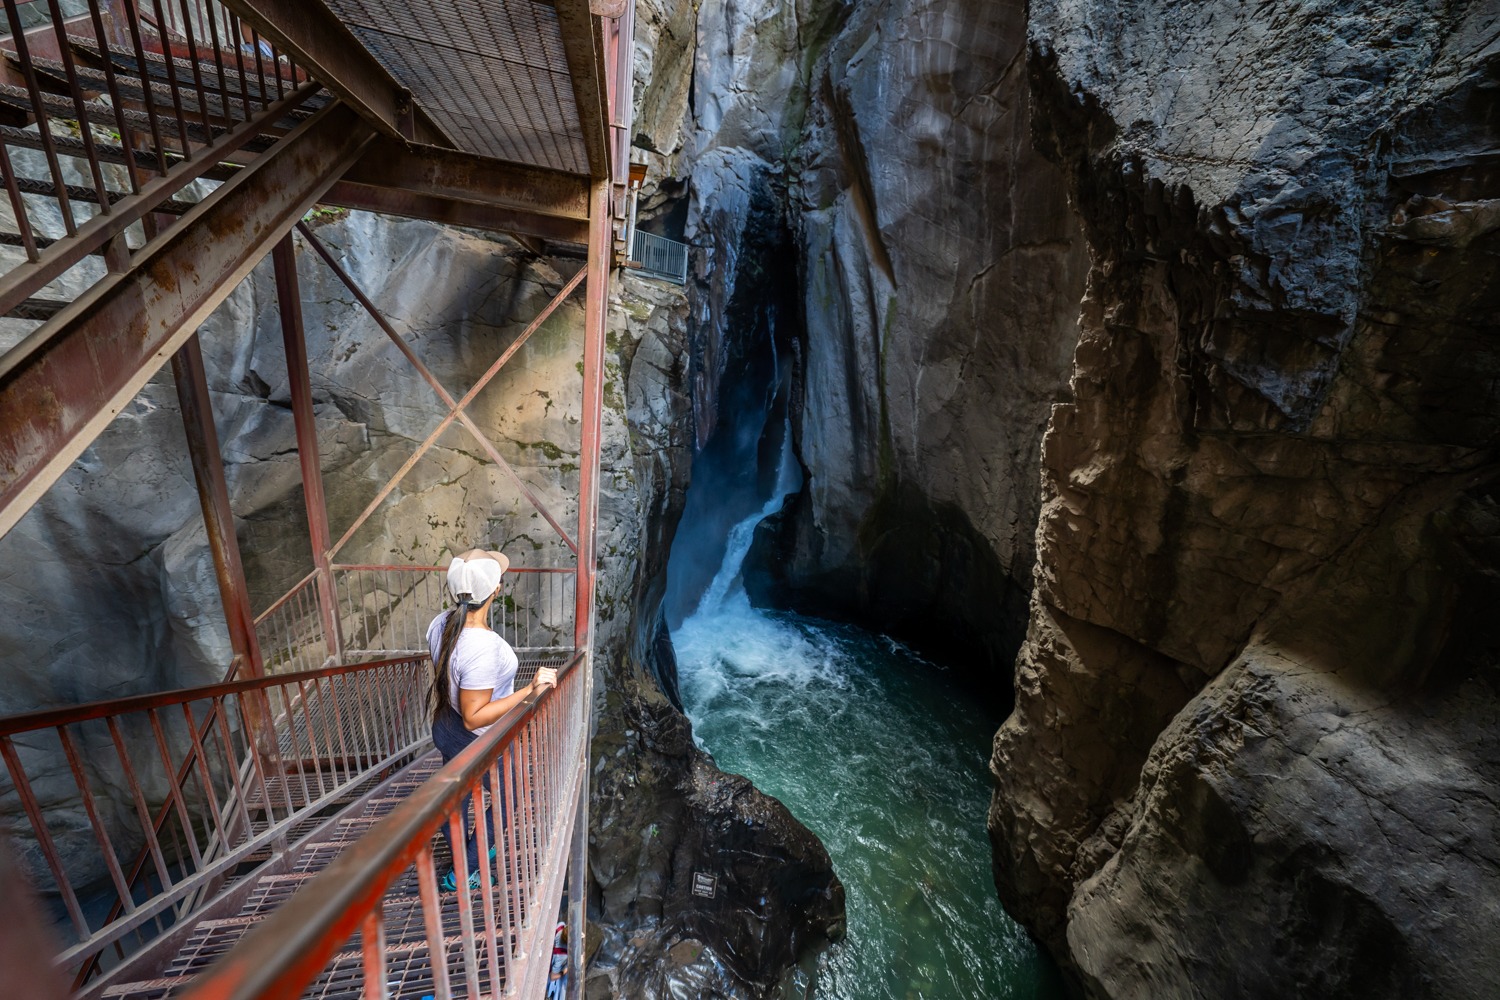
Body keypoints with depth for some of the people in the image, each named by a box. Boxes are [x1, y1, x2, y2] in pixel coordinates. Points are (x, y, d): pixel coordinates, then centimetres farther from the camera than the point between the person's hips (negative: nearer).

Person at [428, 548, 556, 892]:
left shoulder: (441, 624, -14)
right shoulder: (484, 648, -40)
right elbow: (474, 718, -33)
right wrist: (529, 692, -38)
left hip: (446, 731, 7)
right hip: (481, 745, -7)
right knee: (508, 797, 22)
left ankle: (460, 859, 55)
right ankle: (462, 873, 34)